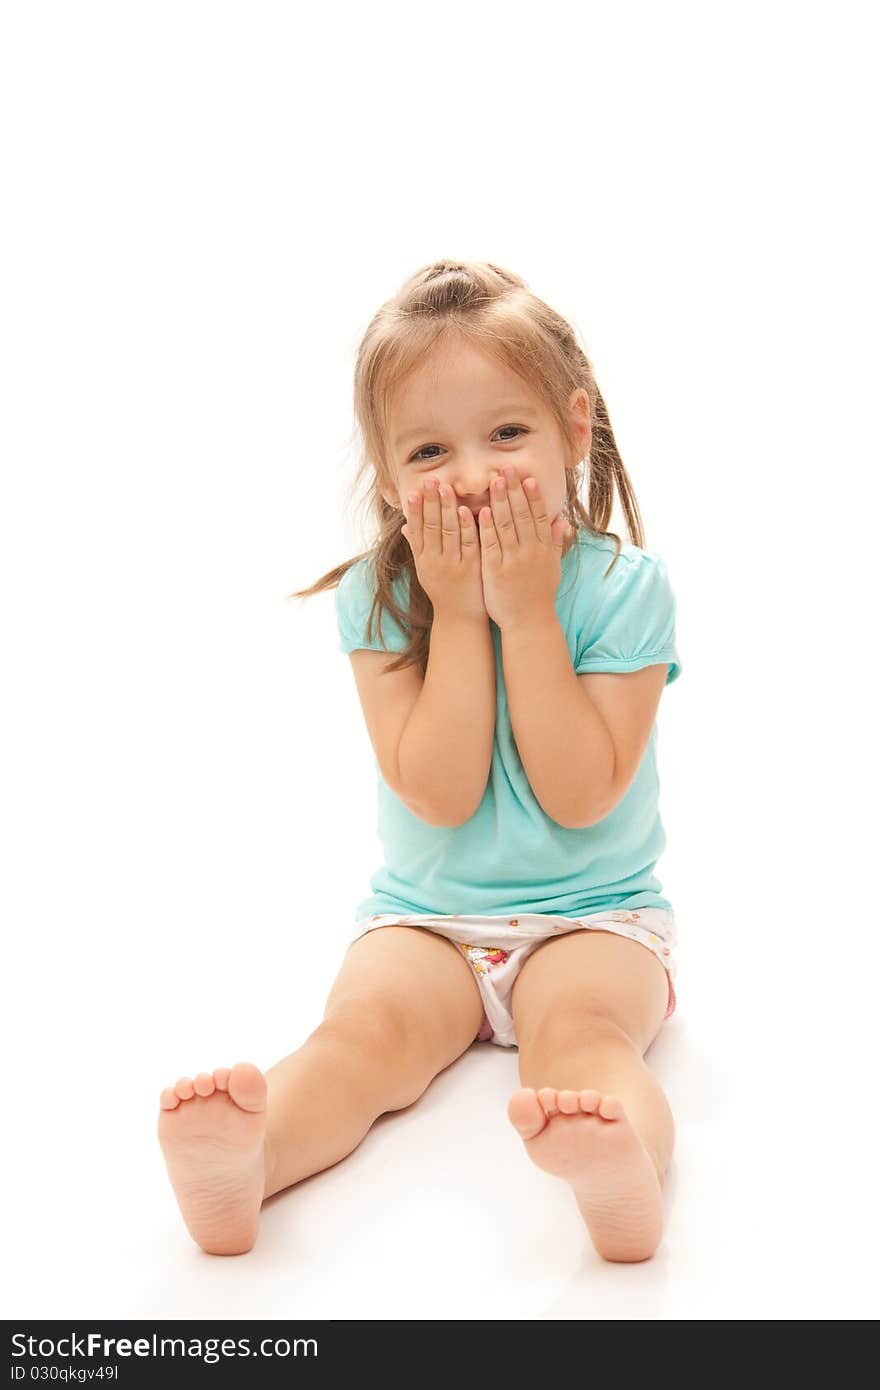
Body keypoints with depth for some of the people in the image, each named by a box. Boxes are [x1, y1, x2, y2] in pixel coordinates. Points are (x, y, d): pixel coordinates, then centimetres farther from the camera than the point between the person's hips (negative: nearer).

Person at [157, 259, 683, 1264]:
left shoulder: (622, 587, -9)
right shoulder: (381, 599, -6)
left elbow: (580, 797, -16)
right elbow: (439, 795, -15)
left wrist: (527, 614, -20)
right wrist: (460, 615, -19)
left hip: (593, 915, -1)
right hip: (424, 917, 2)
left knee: (579, 1026, -31)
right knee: (363, 1027, -26)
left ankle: (624, 1173, -58)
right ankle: (239, 1165, -49)